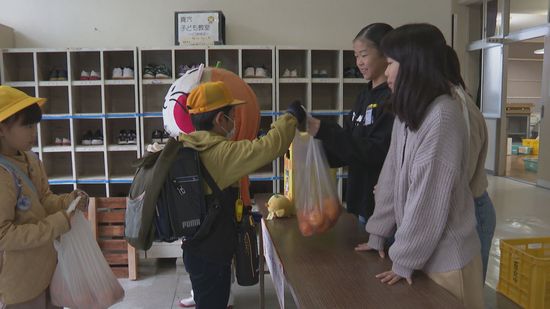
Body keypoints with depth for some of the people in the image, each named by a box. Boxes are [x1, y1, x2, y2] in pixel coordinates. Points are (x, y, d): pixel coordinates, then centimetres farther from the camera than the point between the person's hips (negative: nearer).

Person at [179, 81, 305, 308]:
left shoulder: (187, 147, 3)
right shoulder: (220, 153, -24)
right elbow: (269, 147, -28)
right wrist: (291, 117, -12)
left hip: (197, 249, 9)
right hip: (211, 255, -9)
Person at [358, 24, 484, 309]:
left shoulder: (442, 117, -23)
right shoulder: (407, 114, 4)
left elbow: (430, 199, -23)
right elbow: (391, 177, 5)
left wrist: (404, 260, -16)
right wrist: (378, 233, 7)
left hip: (446, 257, -7)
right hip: (423, 250, 7)